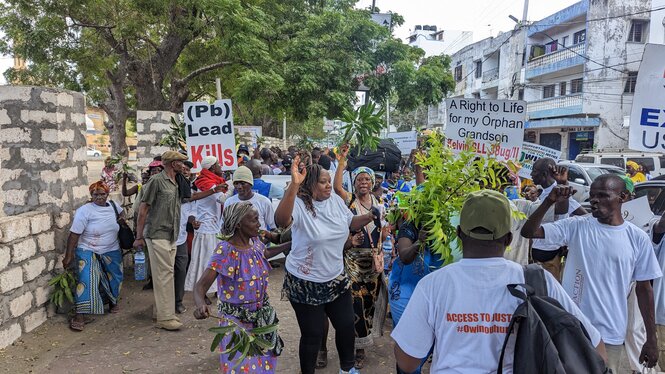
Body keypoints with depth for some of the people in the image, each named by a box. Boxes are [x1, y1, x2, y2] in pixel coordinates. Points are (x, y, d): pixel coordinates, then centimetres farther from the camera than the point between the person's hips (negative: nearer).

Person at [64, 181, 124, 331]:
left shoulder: (114, 205, 2)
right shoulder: (84, 211, -15)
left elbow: (121, 212, 27)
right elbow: (74, 234, -15)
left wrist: (122, 218, 2)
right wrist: (68, 256, -16)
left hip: (112, 251, 5)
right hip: (88, 251, -5)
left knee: (114, 278, 15)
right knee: (86, 281, -17)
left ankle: (113, 302, 42)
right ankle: (79, 316, -12)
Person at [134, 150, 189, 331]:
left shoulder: (175, 184, 14)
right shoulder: (157, 180, -10)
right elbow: (143, 209, -10)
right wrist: (139, 237, -10)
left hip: (171, 236, 8)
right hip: (158, 235, -8)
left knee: (166, 274, 13)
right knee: (164, 275, -7)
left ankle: (162, 311, 23)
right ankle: (164, 317, -1)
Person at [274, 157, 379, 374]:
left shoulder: (336, 201, -1)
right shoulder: (299, 204, -22)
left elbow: (350, 223, 14)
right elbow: (281, 221, -44)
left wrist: (369, 217, -7)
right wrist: (294, 184, -53)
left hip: (336, 279, 6)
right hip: (306, 284, -6)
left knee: (346, 326, 19)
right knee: (312, 335, 9)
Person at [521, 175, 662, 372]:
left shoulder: (638, 238, -1)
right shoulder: (576, 226, -2)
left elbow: (644, 288, 4)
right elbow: (528, 232, -10)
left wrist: (652, 339, 6)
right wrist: (549, 201, -22)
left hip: (611, 335, 0)